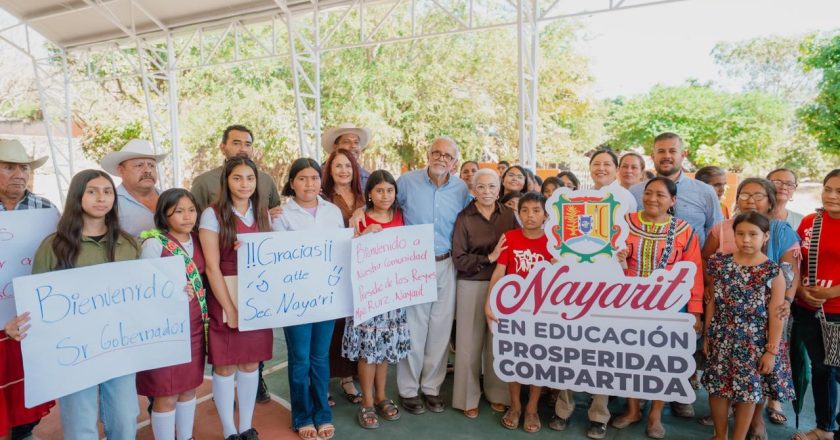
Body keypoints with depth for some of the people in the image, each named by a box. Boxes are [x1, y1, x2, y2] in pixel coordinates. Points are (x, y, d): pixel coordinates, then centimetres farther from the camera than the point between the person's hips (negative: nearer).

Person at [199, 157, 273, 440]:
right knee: (225, 365, 5)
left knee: (251, 362, 12)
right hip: (225, 297, -4)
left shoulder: (262, 213, 8)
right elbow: (212, 266, -11)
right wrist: (229, 308, -15)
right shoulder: (213, 214, -6)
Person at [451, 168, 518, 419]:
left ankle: (497, 393, 28)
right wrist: (489, 258, -16)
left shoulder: (509, 215, 3)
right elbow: (458, 259, -8)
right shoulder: (464, 218, -4)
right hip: (472, 286, -2)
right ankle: (468, 397, 22)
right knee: (470, 342, 6)